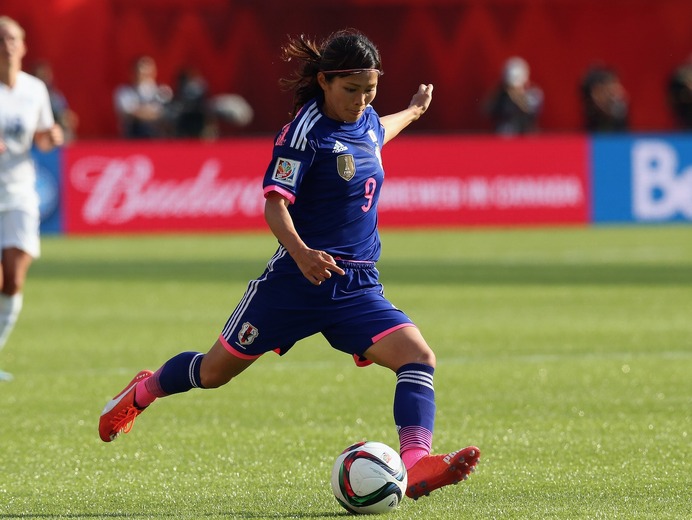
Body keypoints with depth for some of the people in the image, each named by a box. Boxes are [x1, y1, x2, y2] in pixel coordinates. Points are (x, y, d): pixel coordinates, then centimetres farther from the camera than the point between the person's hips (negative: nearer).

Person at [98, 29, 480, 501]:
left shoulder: (365, 122, 8)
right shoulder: (306, 131, -14)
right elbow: (275, 205, -22)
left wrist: (413, 111, 51)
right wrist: (300, 252, -39)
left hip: (358, 287, 5)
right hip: (297, 280, -5)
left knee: (419, 358, -21)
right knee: (216, 371, 11)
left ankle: (416, 463, -36)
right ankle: (144, 391, 42)